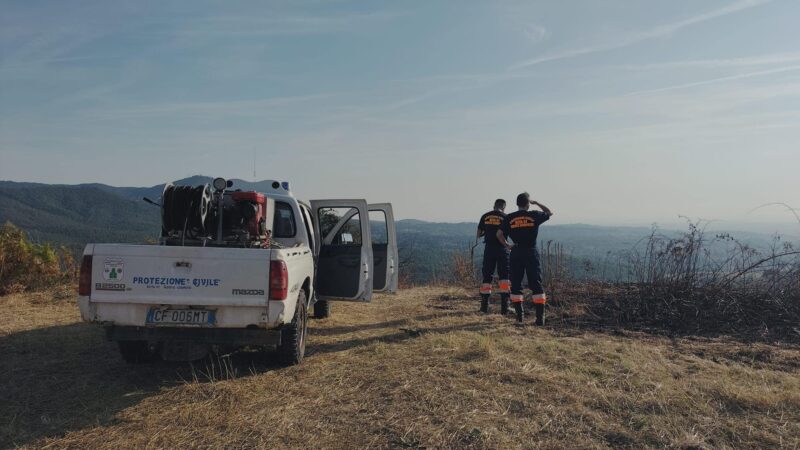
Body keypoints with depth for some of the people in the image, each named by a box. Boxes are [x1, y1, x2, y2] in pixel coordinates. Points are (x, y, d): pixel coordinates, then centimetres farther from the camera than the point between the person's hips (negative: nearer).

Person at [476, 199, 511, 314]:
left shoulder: (485, 216, 5)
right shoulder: (505, 217, -2)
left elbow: (479, 234, 7)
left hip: (489, 248, 3)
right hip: (502, 248, -2)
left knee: (487, 276, 10)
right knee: (504, 276, 3)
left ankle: (484, 306, 13)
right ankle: (504, 306, -4)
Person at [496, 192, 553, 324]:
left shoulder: (509, 218, 2)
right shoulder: (535, 215, 0)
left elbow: (499, 234, -2)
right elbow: (550, 213, 18)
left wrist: (507, 245, 11)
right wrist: (536, 203, 25)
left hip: (516, 253, 1)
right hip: (531, 252, -1)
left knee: (516, 284, 11)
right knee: (536, 284, 1)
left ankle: (519, 315, 12)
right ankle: (540, 316, -5)